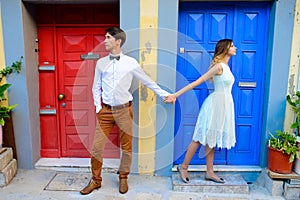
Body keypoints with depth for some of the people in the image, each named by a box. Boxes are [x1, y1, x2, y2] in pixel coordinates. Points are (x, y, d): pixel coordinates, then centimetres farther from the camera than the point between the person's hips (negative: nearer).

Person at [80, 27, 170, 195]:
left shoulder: (130, 62, -2)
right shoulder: (101, 63, 5)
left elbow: (148, 81, 6)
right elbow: (96, 88, 10)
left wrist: (164, 94, 7)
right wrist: (98, 107, 3)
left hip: (124, 110, -1)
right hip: (105, 110, 2)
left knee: (126, 147, 8)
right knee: (97, 146, 4)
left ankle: (123, 178, 30)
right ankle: (96, 180, 24)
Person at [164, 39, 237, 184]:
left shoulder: (225, 67, 14)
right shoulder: (219, 66, -14)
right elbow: (196, 82, -17)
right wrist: (176, 95, -18)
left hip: (223, 106, 8)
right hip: (216, 104, -8)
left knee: (211, 139, 12)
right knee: (201, 138, -1)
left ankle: (210, 172, 20)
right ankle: (184, 167, 12)